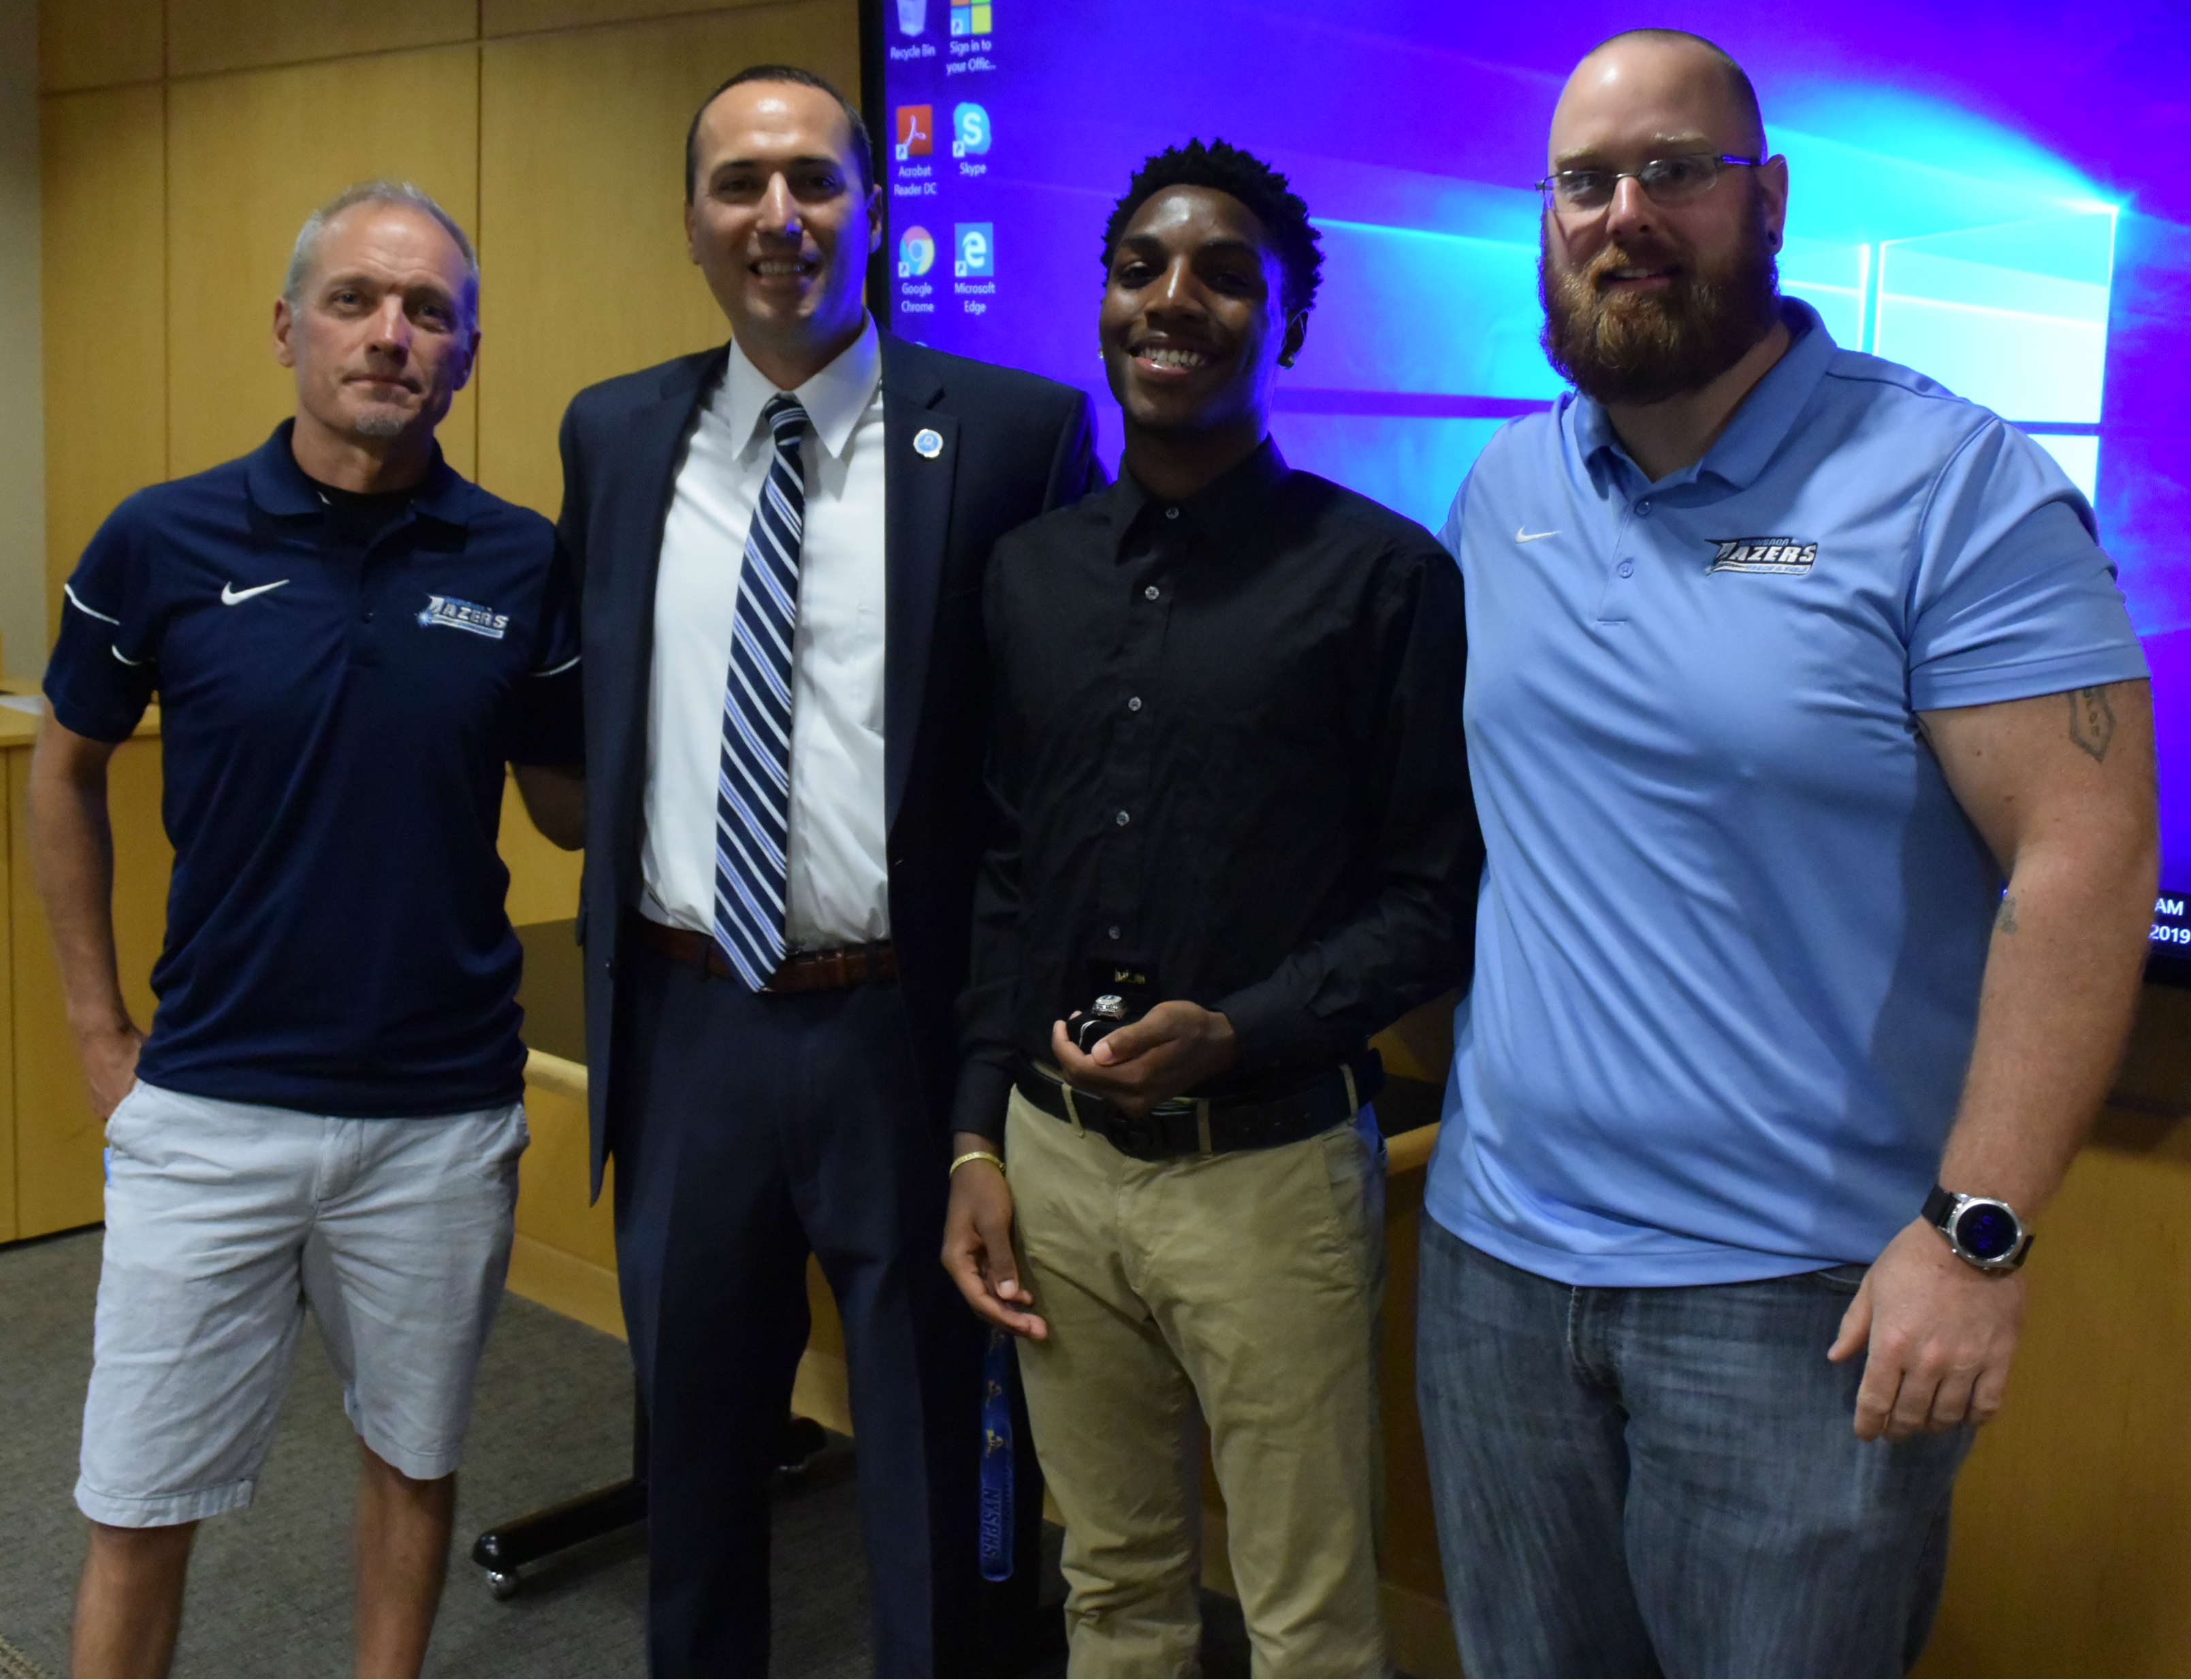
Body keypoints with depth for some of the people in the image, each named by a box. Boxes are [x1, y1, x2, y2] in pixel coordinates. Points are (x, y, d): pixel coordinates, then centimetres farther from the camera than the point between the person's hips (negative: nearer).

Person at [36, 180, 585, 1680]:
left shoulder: (522, 565, -4)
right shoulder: (164, 542, -6)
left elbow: (569, 810, 5)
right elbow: (66, 776, 8)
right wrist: (99, 1029, 7)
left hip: (443, 1112, 1)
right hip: (208, 1105, -1)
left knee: (416, 1455, 20)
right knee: (141, 1507, 9)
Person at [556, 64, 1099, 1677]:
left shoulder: (1015, 430, -7)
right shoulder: (613, 436, 6)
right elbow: (592, 716, 14)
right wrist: (619, 967, 10)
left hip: (906, 1032, -4)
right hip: (684, 1019, 4)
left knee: (930, 1454, 13)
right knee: (695, 1441, 21)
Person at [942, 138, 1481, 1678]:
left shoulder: (1383, 575, -7)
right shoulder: (1032, 570, 8)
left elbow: (1438, 893, -7)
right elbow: (1006, 876, 12)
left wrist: (1239, 1032, -19)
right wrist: (979, 1141, 7)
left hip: (1269, 1168, -4)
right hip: (1051, 1154, 4)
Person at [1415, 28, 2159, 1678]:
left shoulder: (1952, 484, -10)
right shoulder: (1501, 495, 7)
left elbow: (2085, 853, -15)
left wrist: (1977, 1230, -19)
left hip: (1804, 1296, -5)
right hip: (1494, 1256, 5)